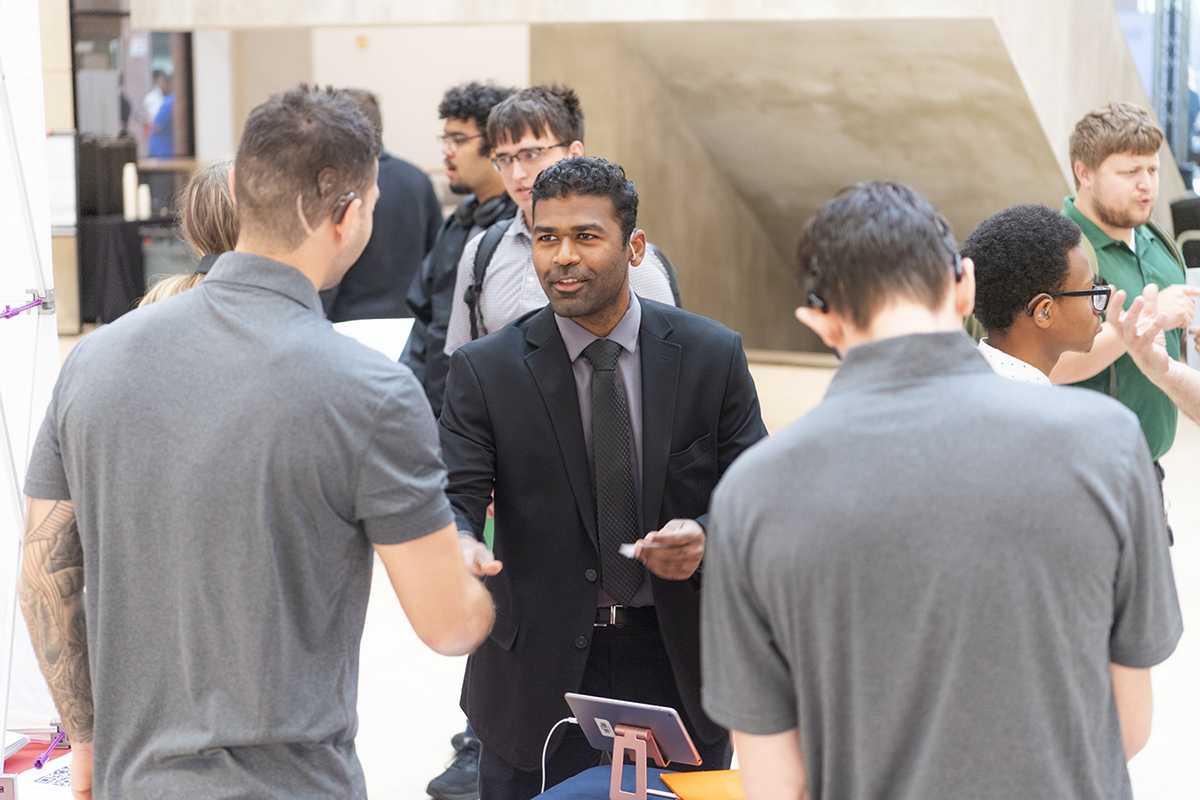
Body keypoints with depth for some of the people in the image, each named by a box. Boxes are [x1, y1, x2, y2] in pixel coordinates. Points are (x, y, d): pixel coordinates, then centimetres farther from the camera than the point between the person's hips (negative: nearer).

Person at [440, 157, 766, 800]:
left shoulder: (712, 355, -3)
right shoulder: (485, 371, -6)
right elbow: (455, 500, -13)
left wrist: (706, 537, -23)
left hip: (678, 666, 1)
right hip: (540, 672, -1)